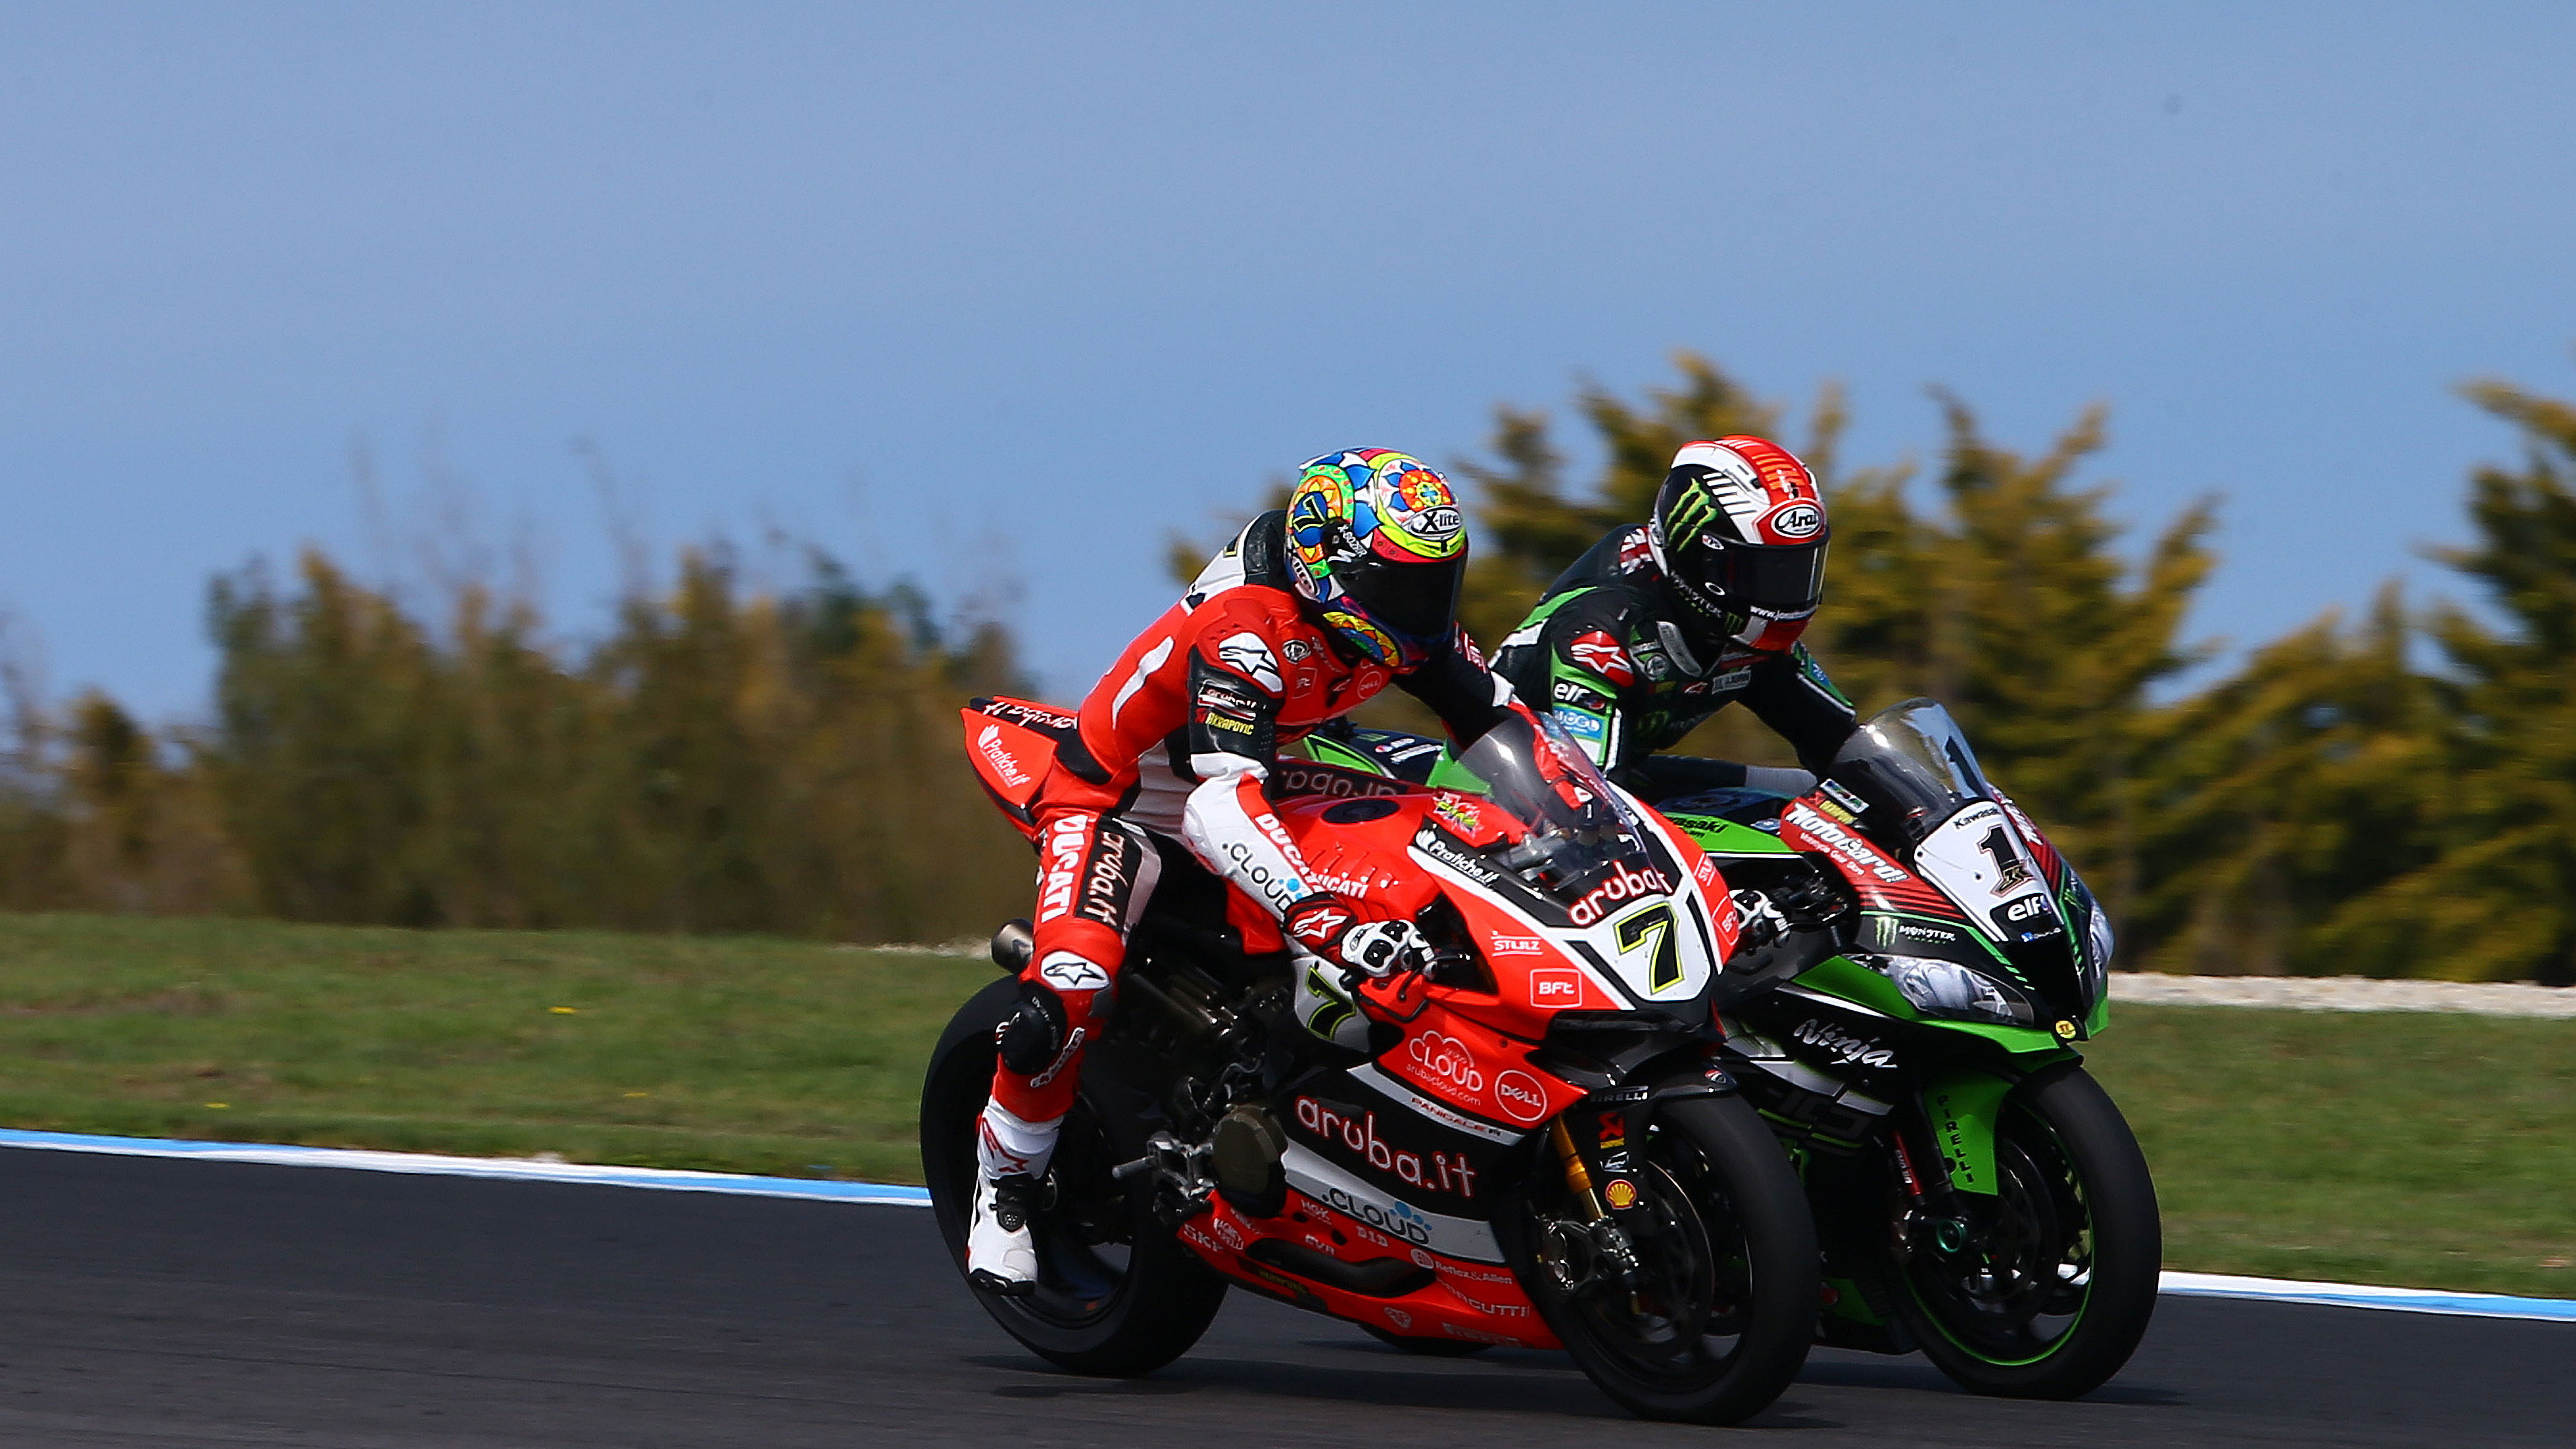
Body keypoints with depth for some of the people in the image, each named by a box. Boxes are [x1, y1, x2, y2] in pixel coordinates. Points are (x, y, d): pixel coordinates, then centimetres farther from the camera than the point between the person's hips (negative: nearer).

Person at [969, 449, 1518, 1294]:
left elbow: (1508, 730, 2)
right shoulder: (1246, 629, -34)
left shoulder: (1395, 622, -10)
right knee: (1072, 987, -30)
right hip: (1118, 799, -8)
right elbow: (1220, 808, -46)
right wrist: (1324, 919, -59)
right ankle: (1006, 1182, -8)